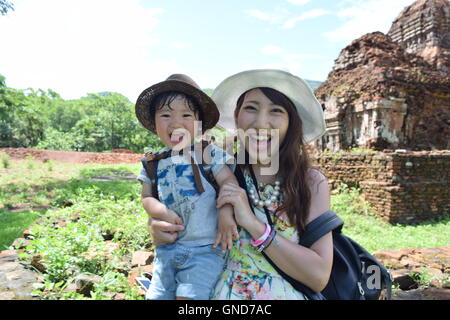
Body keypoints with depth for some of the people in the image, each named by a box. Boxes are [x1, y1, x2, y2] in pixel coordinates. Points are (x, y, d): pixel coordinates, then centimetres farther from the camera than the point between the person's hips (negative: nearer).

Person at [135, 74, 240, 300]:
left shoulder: (207, 154, -6)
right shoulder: (153, 163, 7)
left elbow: (229, 181, -13)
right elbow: (147, 197, 8)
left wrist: (226, 214, -28)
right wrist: (163, 212, -13)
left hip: (204, 249, -4)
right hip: (166, 249, 5)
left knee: (189, 295, -8)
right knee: (157, 295, 13)